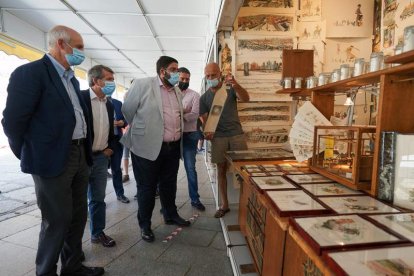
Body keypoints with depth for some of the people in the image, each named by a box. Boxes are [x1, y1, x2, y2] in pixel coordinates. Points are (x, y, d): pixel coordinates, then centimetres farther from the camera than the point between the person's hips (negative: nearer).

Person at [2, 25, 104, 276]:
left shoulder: (72, 79, 15)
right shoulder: (30, 72, -10)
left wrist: (86, 152, 14)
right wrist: (31, 157, -2)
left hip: (80, 156, 8)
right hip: (54, 160, -8)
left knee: (78, 217, 16)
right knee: (57, 221, 4)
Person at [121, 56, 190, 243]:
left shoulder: (176, 91, 11)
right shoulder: (142, 85, -9)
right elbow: (127, 111, -2)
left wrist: (176, 138, 15)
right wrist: (141, 131, 8)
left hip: (173, 147, 6)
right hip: (148, 147, -6)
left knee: (169, 184, 19)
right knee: (147, 187, 8)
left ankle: (170, 215, 38)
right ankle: (145, 225, 25)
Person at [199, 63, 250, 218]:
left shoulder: (231, 89, 2)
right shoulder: (204, 97, 7)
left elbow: (245, 99, -16)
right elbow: (205, 119, 5)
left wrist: (236, 85, -36)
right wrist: (207, 132, -17)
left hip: (237, 134, -1)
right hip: (218, 138, 2)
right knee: (221, 171, 6)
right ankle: (224, 205, 16)